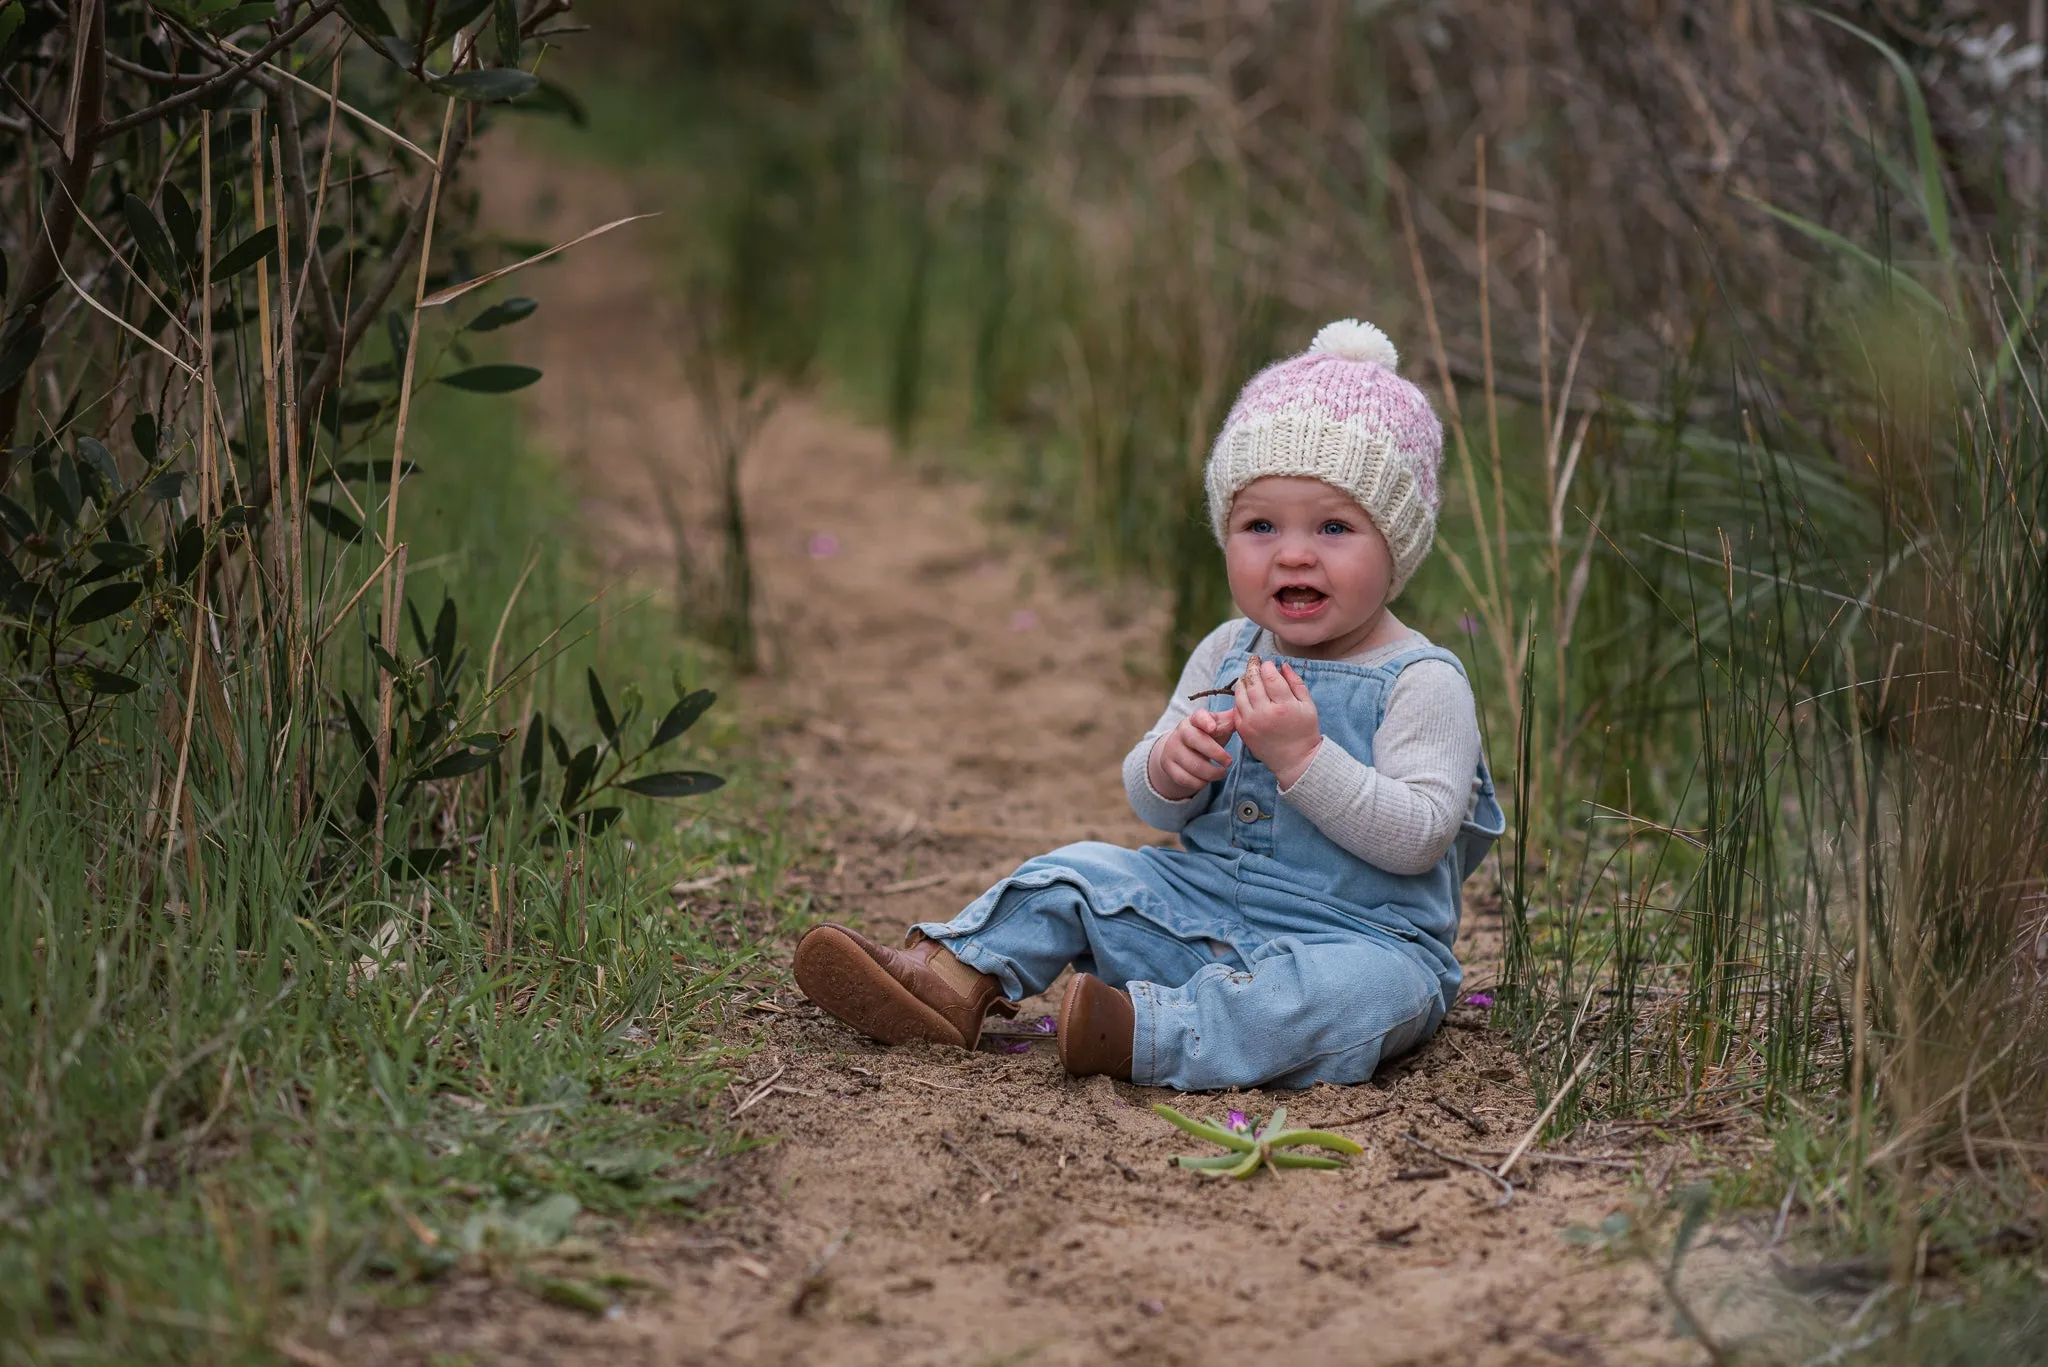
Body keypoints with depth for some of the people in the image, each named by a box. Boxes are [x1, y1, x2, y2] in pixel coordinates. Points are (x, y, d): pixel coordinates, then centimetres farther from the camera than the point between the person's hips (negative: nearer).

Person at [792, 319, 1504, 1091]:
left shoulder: (1421, 681, -11)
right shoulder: (1226, 654, 7)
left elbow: (1418, 837, -21)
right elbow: (1151, 808, 10)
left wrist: (1302, 756, -30)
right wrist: (1168, 767, -15)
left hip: (1361, 935, -6)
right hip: (1203, 901, 6)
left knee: (1368, 988, -37)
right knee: (1078, 875, -2)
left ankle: (1146, 1033, -48)